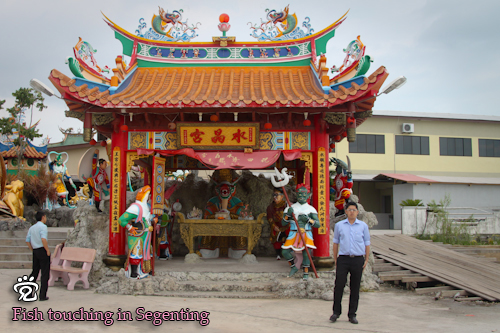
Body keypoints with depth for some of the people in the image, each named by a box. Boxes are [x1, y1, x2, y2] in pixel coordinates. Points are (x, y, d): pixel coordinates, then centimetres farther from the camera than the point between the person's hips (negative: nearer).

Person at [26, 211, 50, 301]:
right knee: (45, 273, -1)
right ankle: (42, 295, 0)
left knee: (34, 272, 17)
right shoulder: (43, 226, -11)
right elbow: (43, 239, -25)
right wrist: (48, 250, -16)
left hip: (35, 251, 7)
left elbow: (27, 241, 13)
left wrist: (33, 250, 18)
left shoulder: (32, 228, 13)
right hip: (43, 251, -7)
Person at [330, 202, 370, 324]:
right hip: (343, 259, 0)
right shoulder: (339, 225, 8)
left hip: (358, 259, 0)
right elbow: (335, 243, 13)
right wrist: (335, 259, 8)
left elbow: (367, 244, 11)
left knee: (355, 288, 5)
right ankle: (336, 312, 10)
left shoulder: (363, 226, 8)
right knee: (339, 286, -2)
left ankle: (352, 314, 14)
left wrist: (366, 260, 4)